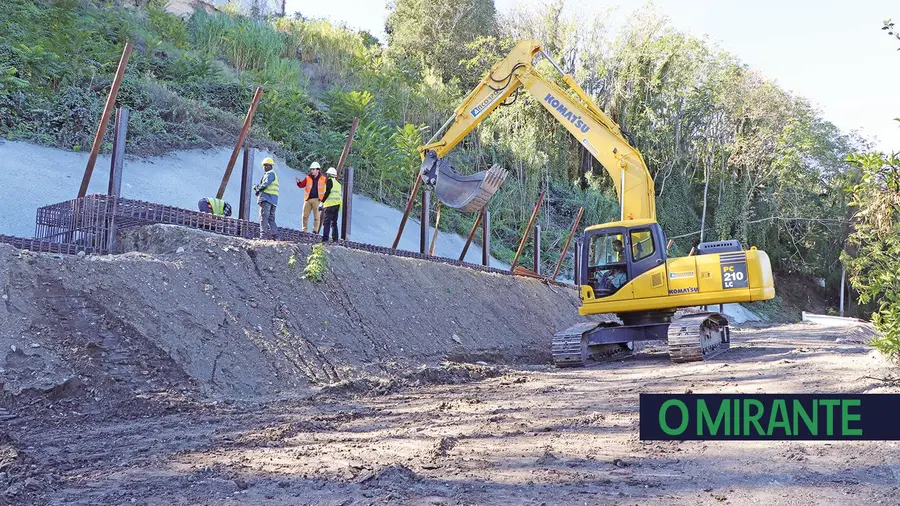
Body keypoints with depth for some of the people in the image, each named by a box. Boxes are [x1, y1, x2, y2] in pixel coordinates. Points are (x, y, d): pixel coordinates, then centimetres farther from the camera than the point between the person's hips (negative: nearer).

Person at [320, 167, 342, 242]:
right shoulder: (338, 184, 22)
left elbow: (327, 192, -12)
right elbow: (341, 195, 20)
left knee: (326, 222, -10)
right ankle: (335, 239, 10)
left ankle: (325, 238, -18)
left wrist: (322, 201, -11)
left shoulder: (330, 181, -1)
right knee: (334, 222, 13)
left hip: (330, 204, -8)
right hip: (337, 205, 8)